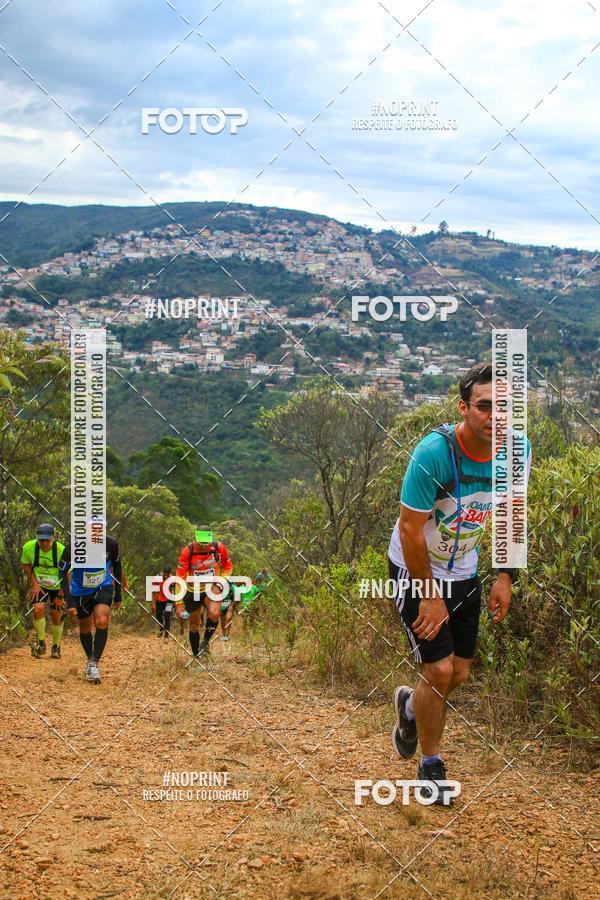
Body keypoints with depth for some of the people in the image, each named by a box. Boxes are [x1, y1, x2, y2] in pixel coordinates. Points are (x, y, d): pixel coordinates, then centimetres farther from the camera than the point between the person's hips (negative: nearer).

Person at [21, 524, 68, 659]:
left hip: (58, 587, -1)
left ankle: (56, 647, 28)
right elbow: (26, 565, 1)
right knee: (38, 609, -22)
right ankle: (40, 642, -2)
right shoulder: (29, 547, -20)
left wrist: (60, 596, -10)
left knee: (56, 617, 4)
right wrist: (34, 584, -9)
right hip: (39, 585, 1)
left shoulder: (62, 551, -26)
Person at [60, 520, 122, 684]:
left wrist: (118, 595, 3)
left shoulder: (111, 544, -21)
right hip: (80, 592, 0)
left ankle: (94, 663, -14)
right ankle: (90, 659, 38)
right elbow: (62, 573, -18)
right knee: (85, 628, 12)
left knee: (102, 621, -22)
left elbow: (117, 566, -1)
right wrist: (70, 602, -23)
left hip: (103, 589, 0)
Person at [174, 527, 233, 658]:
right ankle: (196, 657, 24)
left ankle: (206, 641, -2)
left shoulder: (219, 548, -18)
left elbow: (228, 567, 2)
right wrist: (179, 604, -24)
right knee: (194, 626, 7)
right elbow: (180, 578, -21)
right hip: (193, 591, 0)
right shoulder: (188, 551, -23)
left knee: (214, 613, -28)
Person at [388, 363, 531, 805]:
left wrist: (506, 576, 1)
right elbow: (411, 530, -23)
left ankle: (411, 707, 45)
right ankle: (431, 766, 15)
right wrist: (429, 596, -16)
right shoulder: (434, 453, -31)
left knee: (460, 673, 12)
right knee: (439, 670, -8)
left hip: (464, 571, 6)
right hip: (416, 571, -5)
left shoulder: (518, 450, -14)